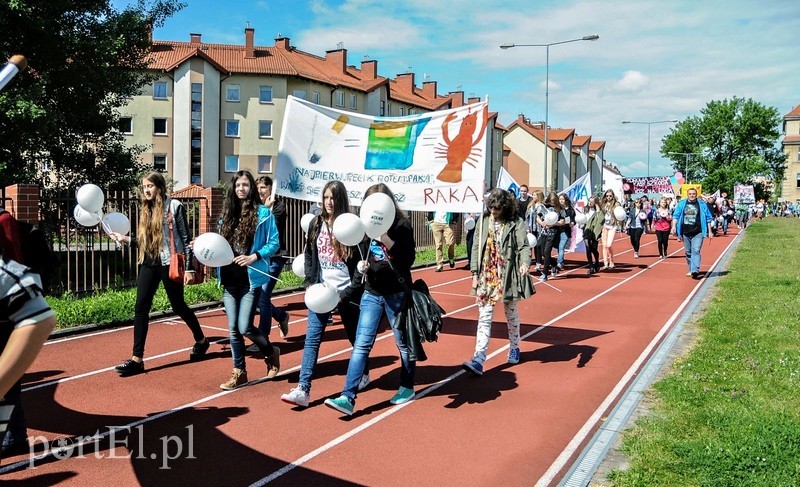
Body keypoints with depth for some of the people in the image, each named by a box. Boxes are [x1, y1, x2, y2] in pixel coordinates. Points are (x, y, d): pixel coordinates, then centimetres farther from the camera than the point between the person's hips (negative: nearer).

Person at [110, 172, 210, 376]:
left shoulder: (174, 206, -7)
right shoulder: (145, 210, 11)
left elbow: (185, 238, -7)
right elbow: (144, 240, 15)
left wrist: (189, 268, -11)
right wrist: (125, 239, 2)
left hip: (169, 263, -6)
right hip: (148, 263, 6)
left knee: (178, 306, 7)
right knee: (140, 308, -3)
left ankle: (201, 341, 31)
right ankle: (137, 359, -1)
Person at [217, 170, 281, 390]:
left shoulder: (263, 212, -3)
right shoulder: (228, 212, 11)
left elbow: (274, 243, -4)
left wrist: (254, 257, -17)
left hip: (251, 277, -5)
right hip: (230, 277, 5)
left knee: (245, 327, -6)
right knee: (233, 328, 7)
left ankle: (271, 353, 22)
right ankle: (239, 372, 19)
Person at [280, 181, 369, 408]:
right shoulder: (316, 224, 5)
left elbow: (362, 261, -9)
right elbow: (308, 256, 12)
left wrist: (349, 291, -14)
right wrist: (310, 283, 0)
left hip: (346, 292, -3)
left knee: (355, 336, 14)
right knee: (312, 338, -5)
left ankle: (364, 374, 39)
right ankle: (303, 390, -7)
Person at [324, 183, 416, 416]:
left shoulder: (402, 226, -9)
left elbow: (408, 260, -16)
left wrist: (388, 241, -26)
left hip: (396, 292, -4)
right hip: (371, 292, 4)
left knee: (403, 342, 11)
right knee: (361, 344, -3)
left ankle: (407, 387, 31)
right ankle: (348, 397, -6)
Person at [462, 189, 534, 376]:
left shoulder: (516, 223, -5)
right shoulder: (483, 220, 4)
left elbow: (524, 246, -12)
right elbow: (476, 247, 7)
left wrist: (525, 263, -32)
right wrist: (475, 273, 4)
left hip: (507, 275, -2)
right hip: (486, 275, 2)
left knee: (511, 312, 15)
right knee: (484, 317, -3)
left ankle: (514, 348, 39)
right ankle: (478, 360, -9)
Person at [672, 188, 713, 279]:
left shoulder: (702, 205, 4)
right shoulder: (681, 204, 7)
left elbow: (708, 218, 7)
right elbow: (676, 215, 4)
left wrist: (710, 231, 5)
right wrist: (674, 226, -11)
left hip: (698, 233, -3)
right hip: (685, 233, 3)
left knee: (696, 251, -16)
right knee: (688, 252, 11)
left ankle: (695, 270, -24)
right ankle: (691, 270, 23)